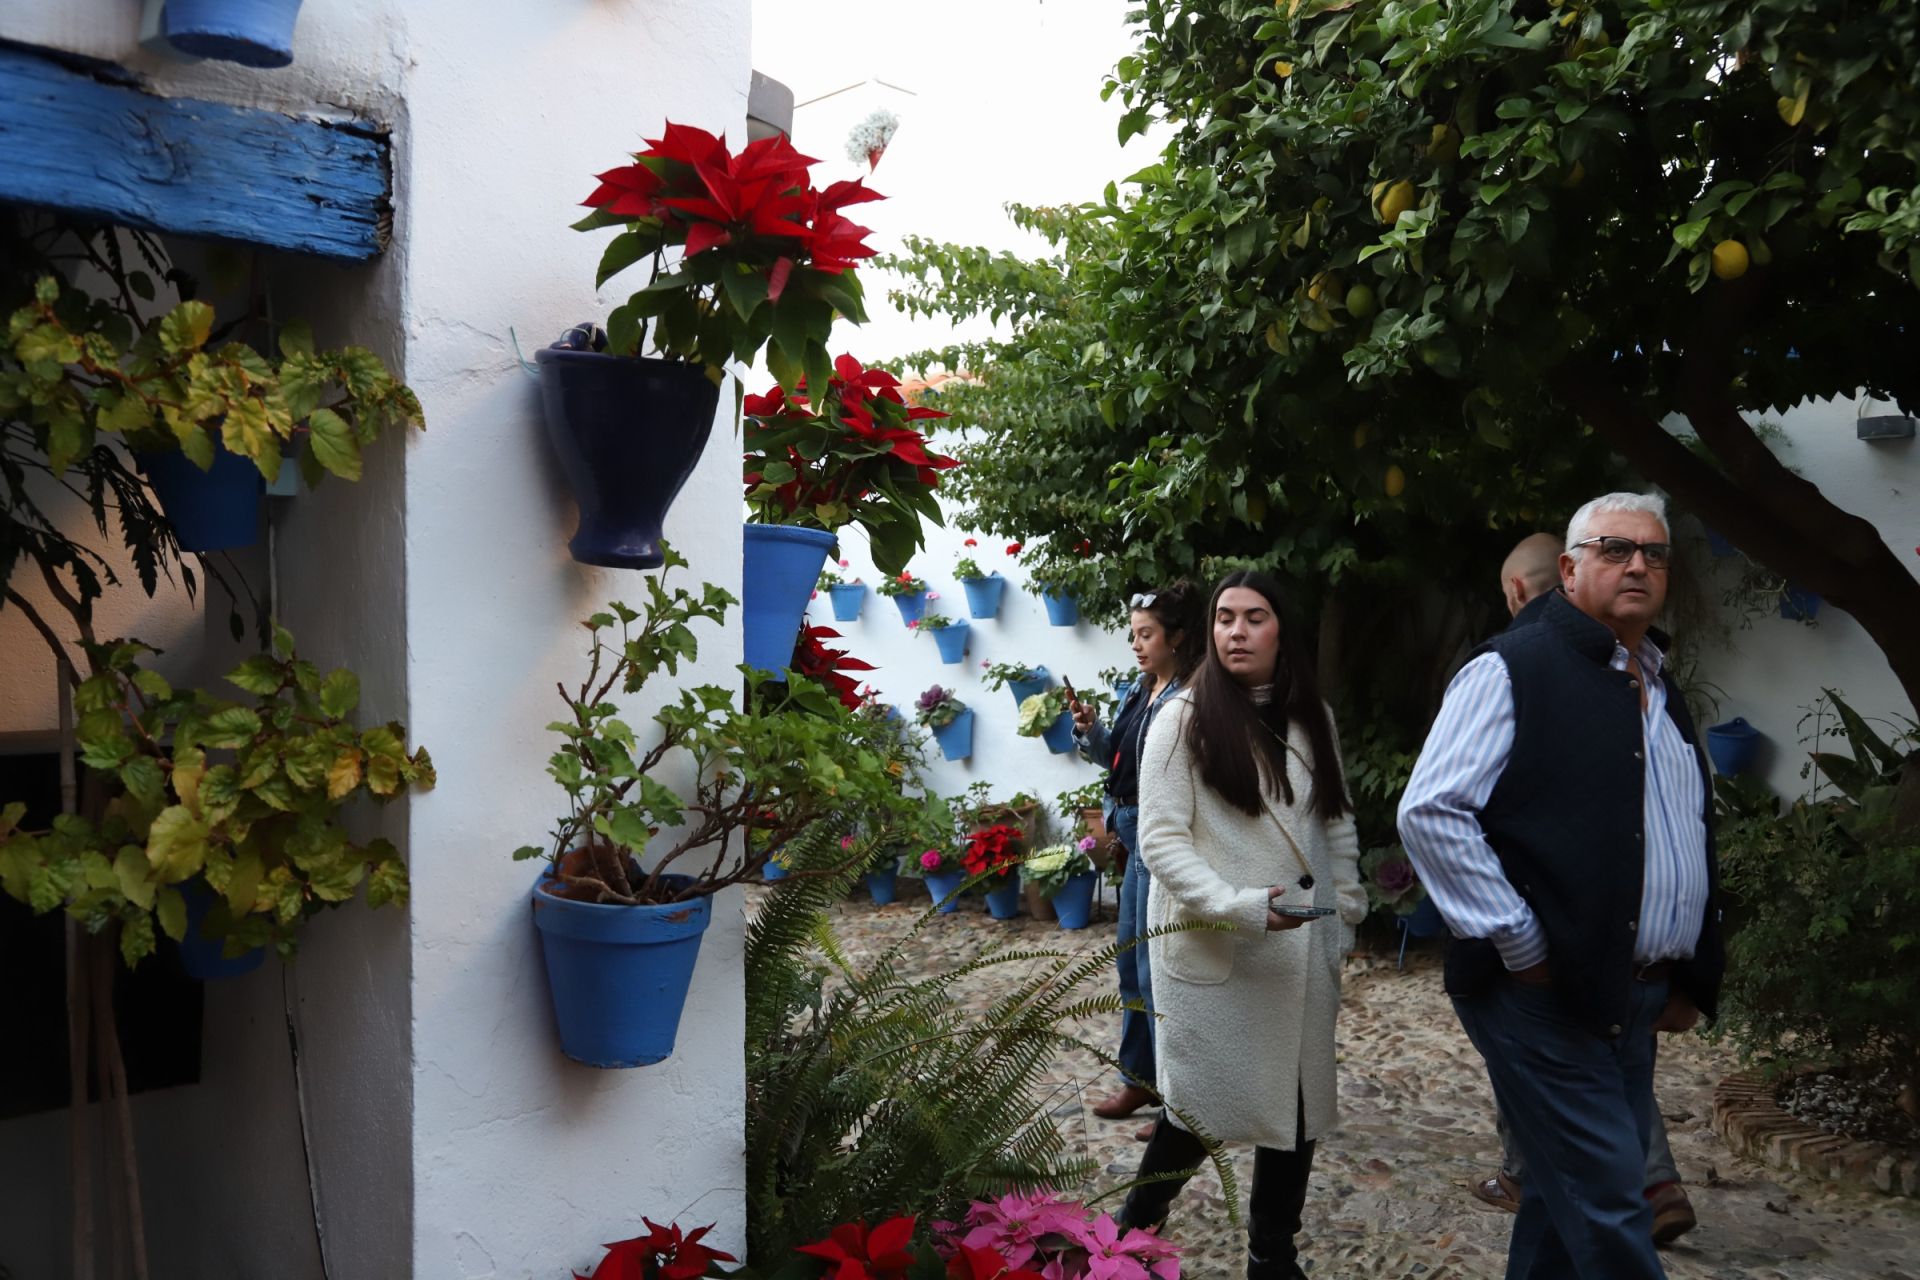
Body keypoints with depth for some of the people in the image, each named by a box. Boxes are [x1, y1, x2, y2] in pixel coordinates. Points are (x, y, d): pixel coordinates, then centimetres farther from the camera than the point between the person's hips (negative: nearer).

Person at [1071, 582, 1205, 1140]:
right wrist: (1091, 730, 2)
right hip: (1136, 840, 9)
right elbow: (1116, 758, 18)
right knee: (1131, 963, 18)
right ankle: (1139, 1077, 33)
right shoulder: (1138, 693, 9)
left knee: (1157, 972, -1)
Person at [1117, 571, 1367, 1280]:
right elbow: (1161, 840, -13)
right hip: (1212, 950, -4)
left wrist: (1344, 918, 10)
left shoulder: (1312, 718, 6)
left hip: (1299, 950, 5)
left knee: (1296, 1105, 9)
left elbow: (1337, 824, 15)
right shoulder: (1183, 719, -9)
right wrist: (1237, 906, -23)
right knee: (1201, 1104, 5)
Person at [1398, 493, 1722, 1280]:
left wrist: (1693, 979, 17)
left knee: (1568, 1200, 16)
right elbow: (1430, 813, -17)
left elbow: (1693, 841, 25)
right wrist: (1519, 946, -16)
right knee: (1608, 1212, -5)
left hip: (1637, 1000, 8)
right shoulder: (1513, 671, -9)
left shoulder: (1662, 694, 17)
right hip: (1546, 994, -8)